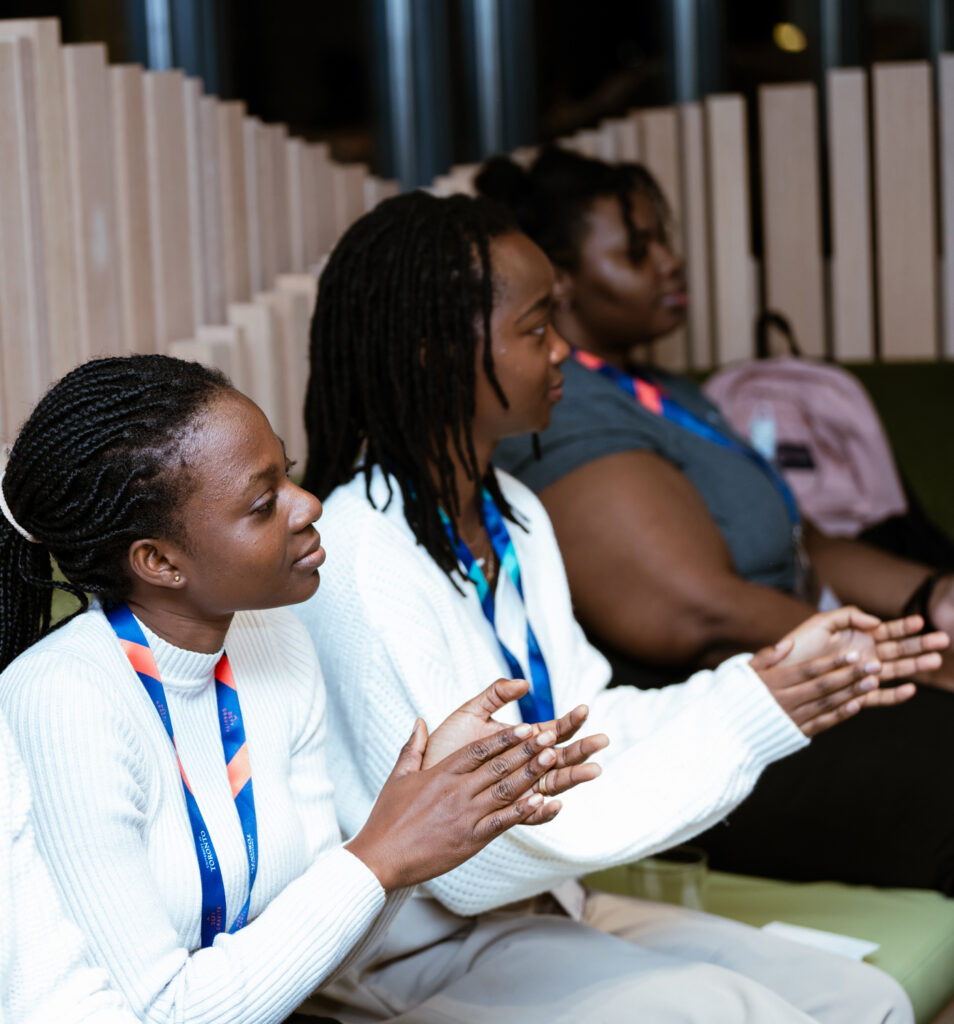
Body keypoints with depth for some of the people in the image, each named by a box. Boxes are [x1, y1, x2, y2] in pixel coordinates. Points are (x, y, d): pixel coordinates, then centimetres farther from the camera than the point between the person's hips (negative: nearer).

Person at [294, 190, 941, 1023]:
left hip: (542, 907, 9)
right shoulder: (363, 557, -23)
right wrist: (745, 721, -22)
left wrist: (778, 675, -5)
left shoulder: (514, 516, 8)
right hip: (422, 954, -9)